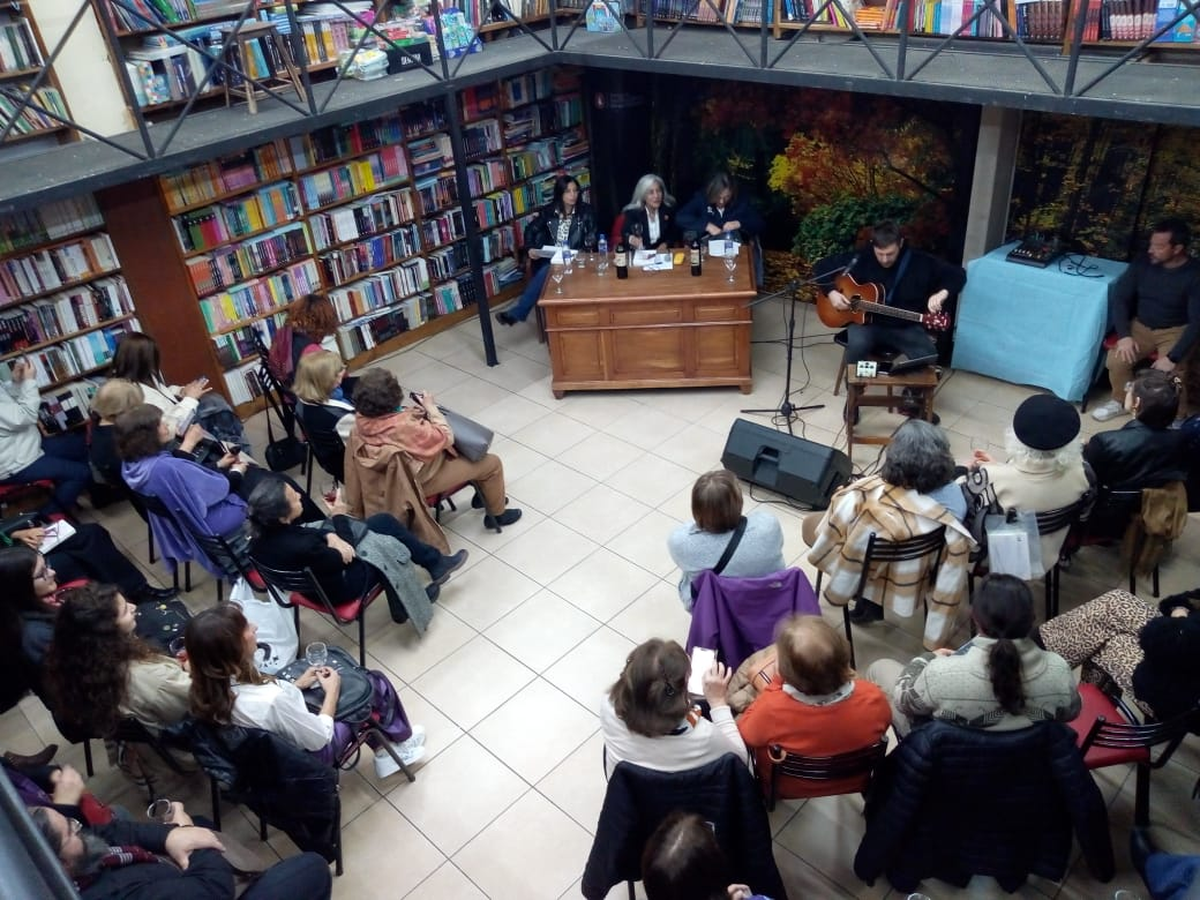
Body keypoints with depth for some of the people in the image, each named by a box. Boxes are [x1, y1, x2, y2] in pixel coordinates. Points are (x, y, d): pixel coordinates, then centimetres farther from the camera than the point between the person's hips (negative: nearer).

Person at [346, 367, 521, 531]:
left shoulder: (362, 419, -17)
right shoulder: (405, 428, -41)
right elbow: (446, 438, -26)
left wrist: (409, 413, -9)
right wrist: (431, 408, -15)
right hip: (422, 479, -8)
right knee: (492, 463, 5)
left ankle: (483, 495, 41)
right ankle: (496, 514, 27)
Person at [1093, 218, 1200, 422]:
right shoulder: (1143, 263, -8)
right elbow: (1119, 297, -4)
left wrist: (1173, 357, -29)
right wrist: (1124, 335, -18)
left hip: (1176, 331, -3)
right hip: (1141, 326, 3)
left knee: (1170, 373, -28)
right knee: (1116, 360, -22)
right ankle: (1121, 401, 8)